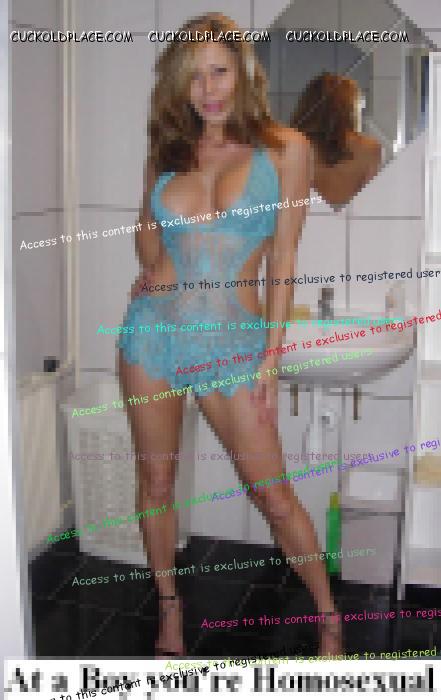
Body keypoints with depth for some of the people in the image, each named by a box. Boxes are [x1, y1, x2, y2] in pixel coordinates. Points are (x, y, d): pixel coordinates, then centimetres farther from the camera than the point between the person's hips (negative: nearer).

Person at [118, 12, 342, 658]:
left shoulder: (284, 149, -3)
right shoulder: (167, 155, 7)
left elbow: (283, 260, -4)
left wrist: (272, 357, -6)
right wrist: (154, 269, -8)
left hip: (232, 343, -3)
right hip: (154, 330, 4)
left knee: (274, 494, 2)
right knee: (157, 484, 11)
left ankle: (329, 616, 22)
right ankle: (170, 610, 31)